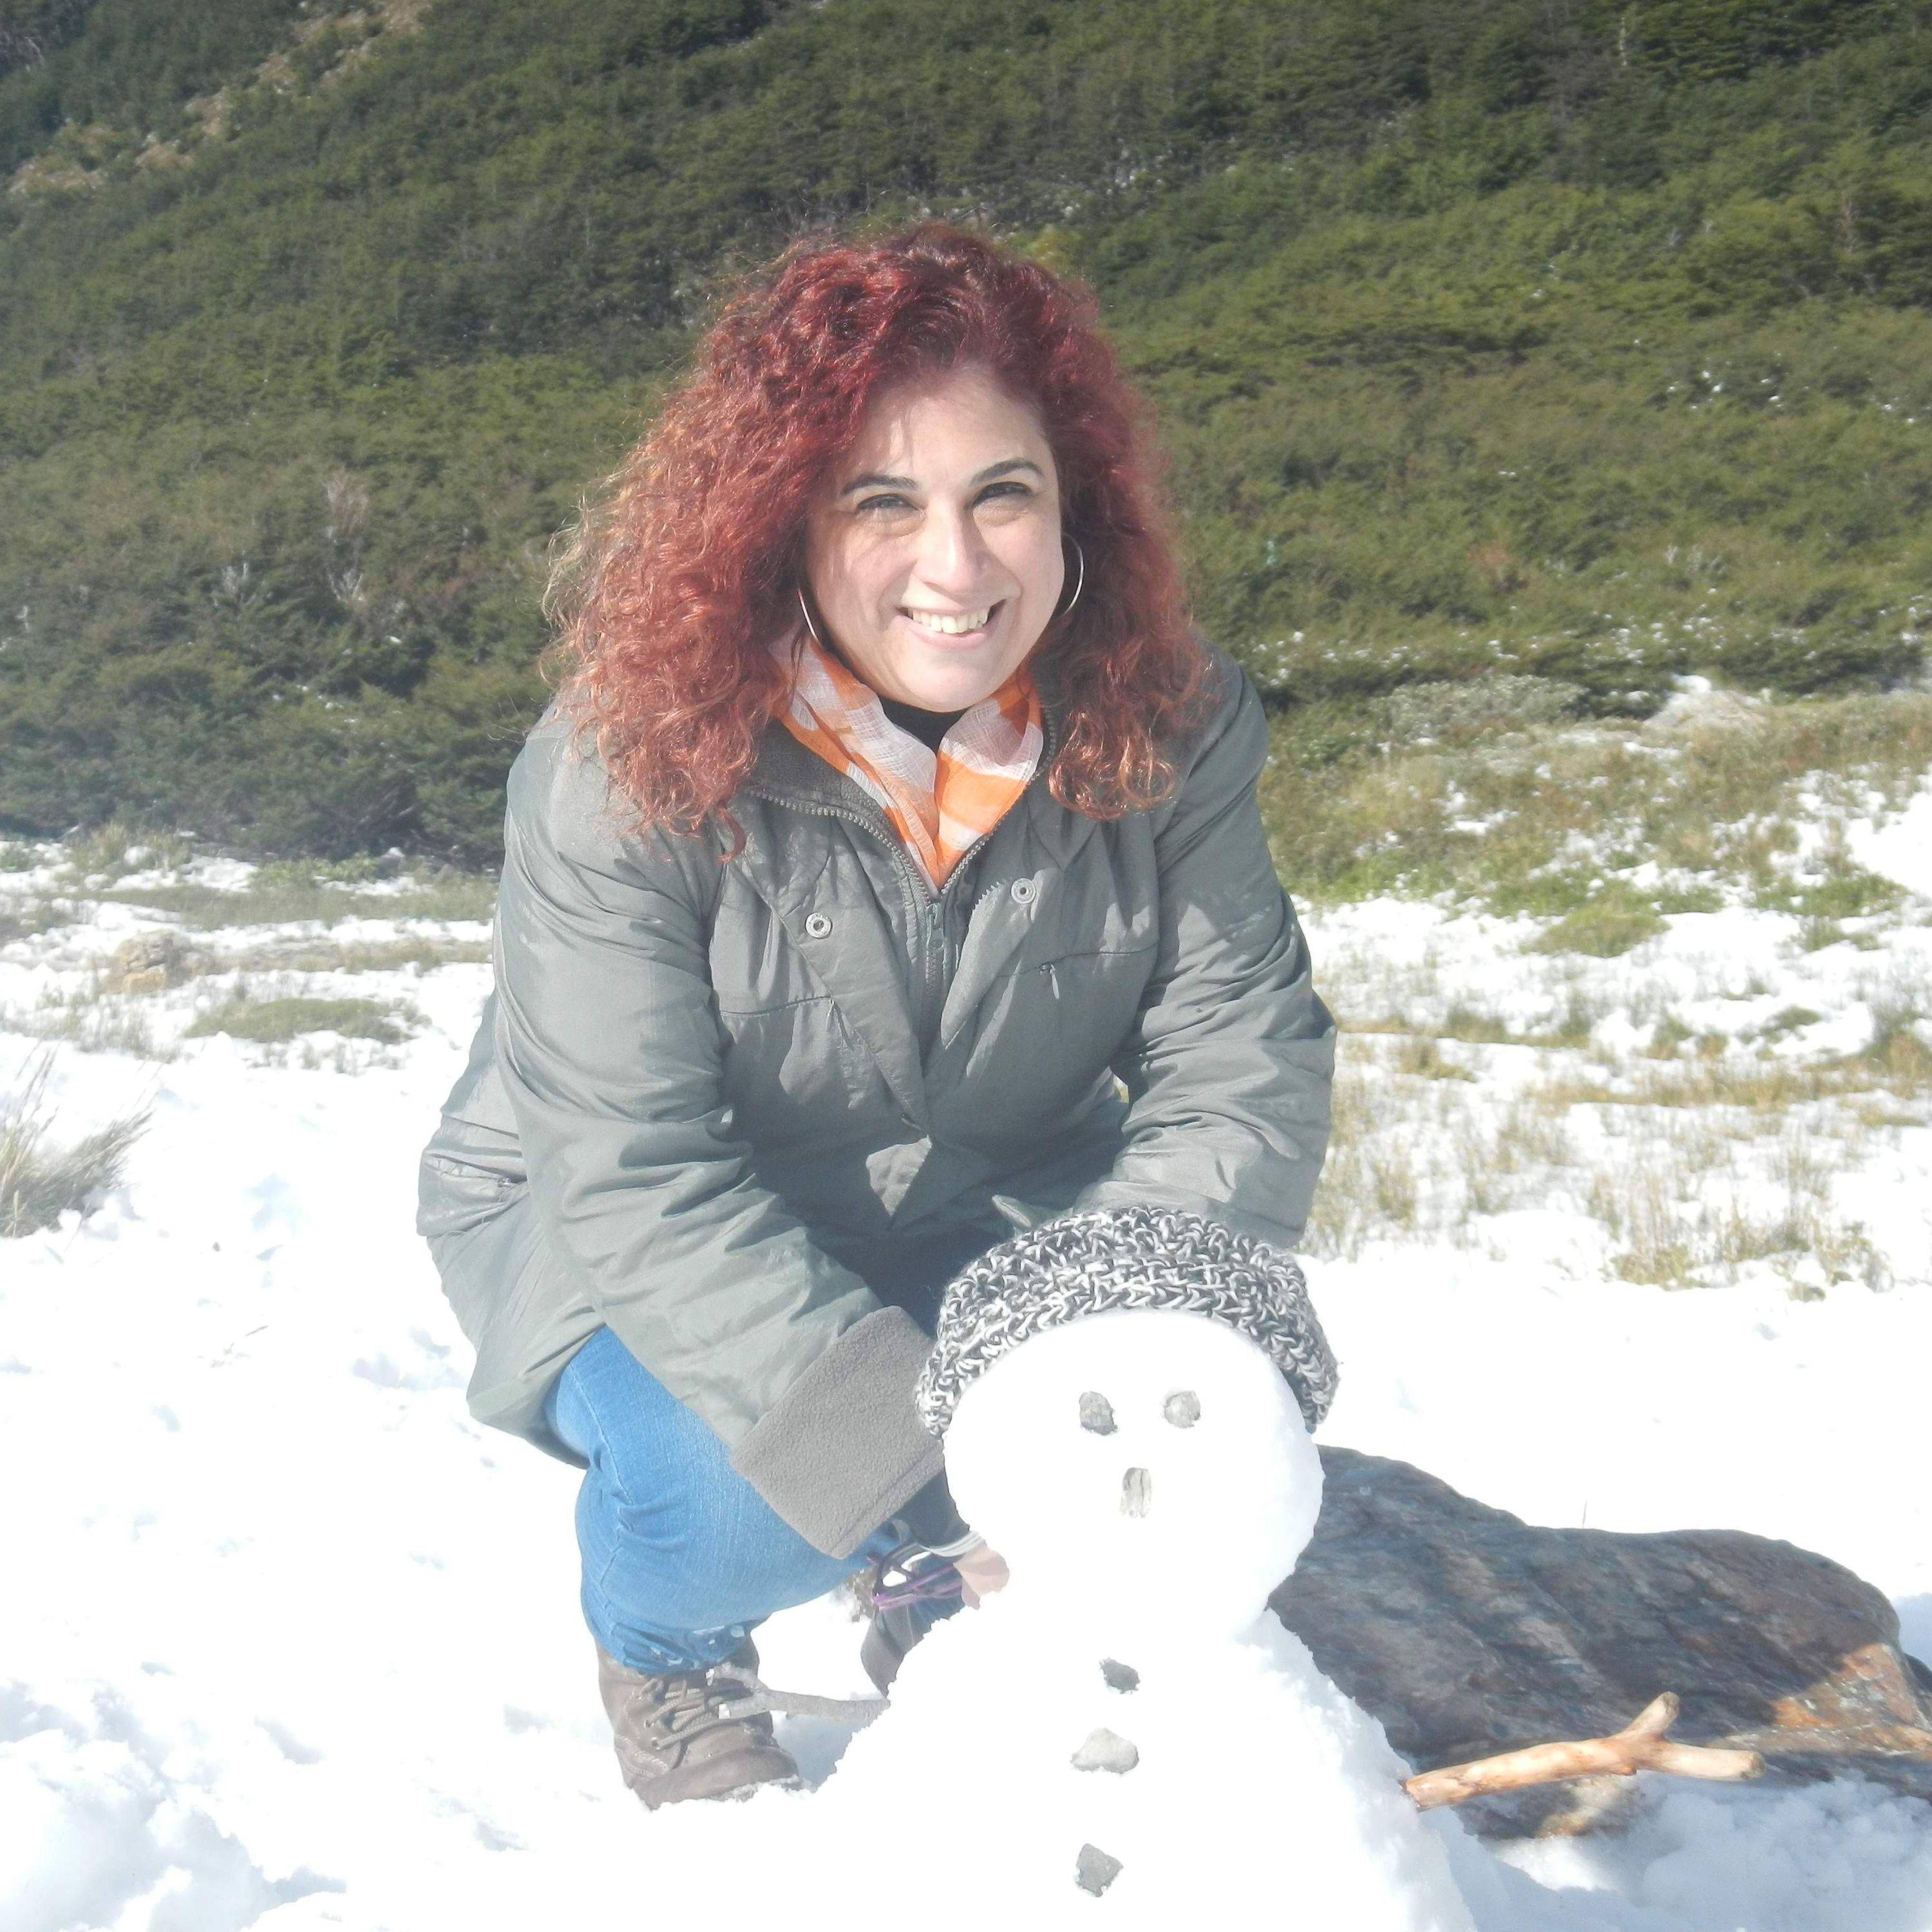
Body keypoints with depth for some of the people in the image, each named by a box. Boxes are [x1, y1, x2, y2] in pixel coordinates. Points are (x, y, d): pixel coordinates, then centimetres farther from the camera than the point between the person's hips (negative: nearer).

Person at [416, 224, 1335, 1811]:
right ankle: (660, 1645, 10)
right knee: (737, 1489, -32)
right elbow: (634, 1179, -30)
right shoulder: (631, 772, -28)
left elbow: (1242, 1059, -18)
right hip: (617, 1229, -3)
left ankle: (955, 1600, 13)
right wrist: (917, 1440, -38)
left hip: (996, 1203, 4)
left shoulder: (1164, 728, -17)